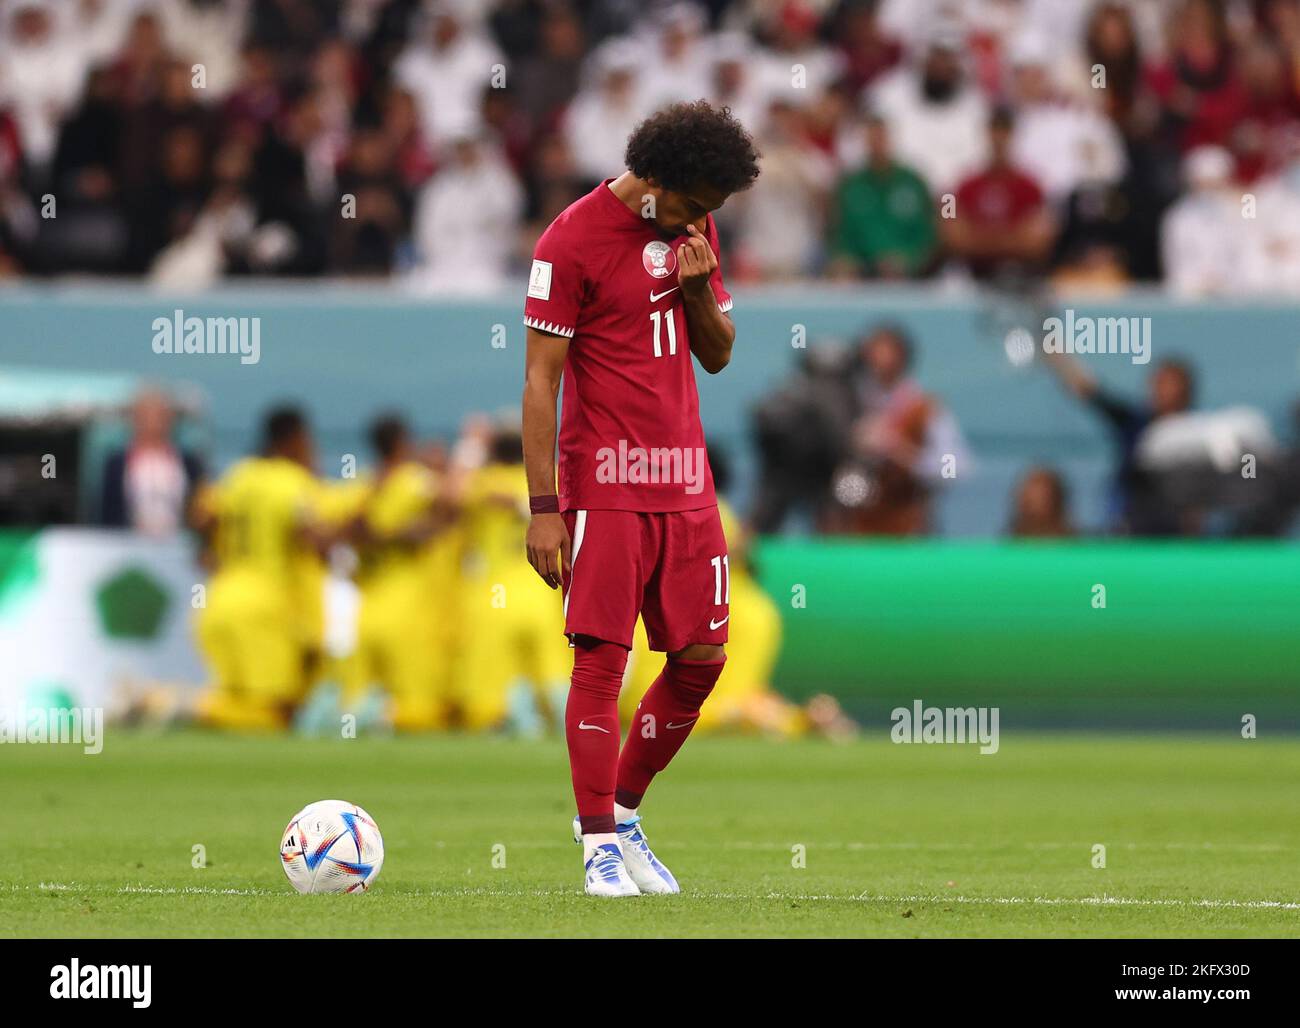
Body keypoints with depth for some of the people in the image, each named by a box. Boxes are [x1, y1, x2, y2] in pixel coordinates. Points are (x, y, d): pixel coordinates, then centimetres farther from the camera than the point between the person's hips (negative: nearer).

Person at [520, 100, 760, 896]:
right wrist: (543, 508, -13)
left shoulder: (695, 226, 10)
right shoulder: (572, 242, -9)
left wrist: (699, 288, -5)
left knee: (702, 659, 4)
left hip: (686, 485, 6)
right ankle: (601, 846, -3)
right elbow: (540, 379, -9)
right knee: (601, 659, -7)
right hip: (605, 489, -6)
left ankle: (624, 811, 21)